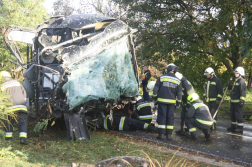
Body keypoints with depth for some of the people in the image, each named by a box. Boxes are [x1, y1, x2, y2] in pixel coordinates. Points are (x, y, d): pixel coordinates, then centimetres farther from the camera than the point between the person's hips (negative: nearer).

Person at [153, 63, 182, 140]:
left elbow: (155, 89, 0)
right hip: (172, 102, 2)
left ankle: (161, 134, -2)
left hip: (162, 101, -2)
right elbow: (179, 93, 9)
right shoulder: (178, 81, 6)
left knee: (162, 117, 0)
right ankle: (169, 134, 8)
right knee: (170, 118, 8)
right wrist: (178, 102, 18)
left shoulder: (161, 77, -1)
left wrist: (154, 98, 10)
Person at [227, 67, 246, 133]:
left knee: (238, 114, -4)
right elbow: (231, 88, 30)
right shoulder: (236, 80, 17)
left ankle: (240, 128, 3)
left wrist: (242, 100, -24)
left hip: (238, 101, -10)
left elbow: (243, 92, -20)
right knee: (232, 114, 16)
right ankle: (233, 126, 27)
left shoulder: (242, 81, -13)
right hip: (233, 101, 10)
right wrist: (229, 85, 13)